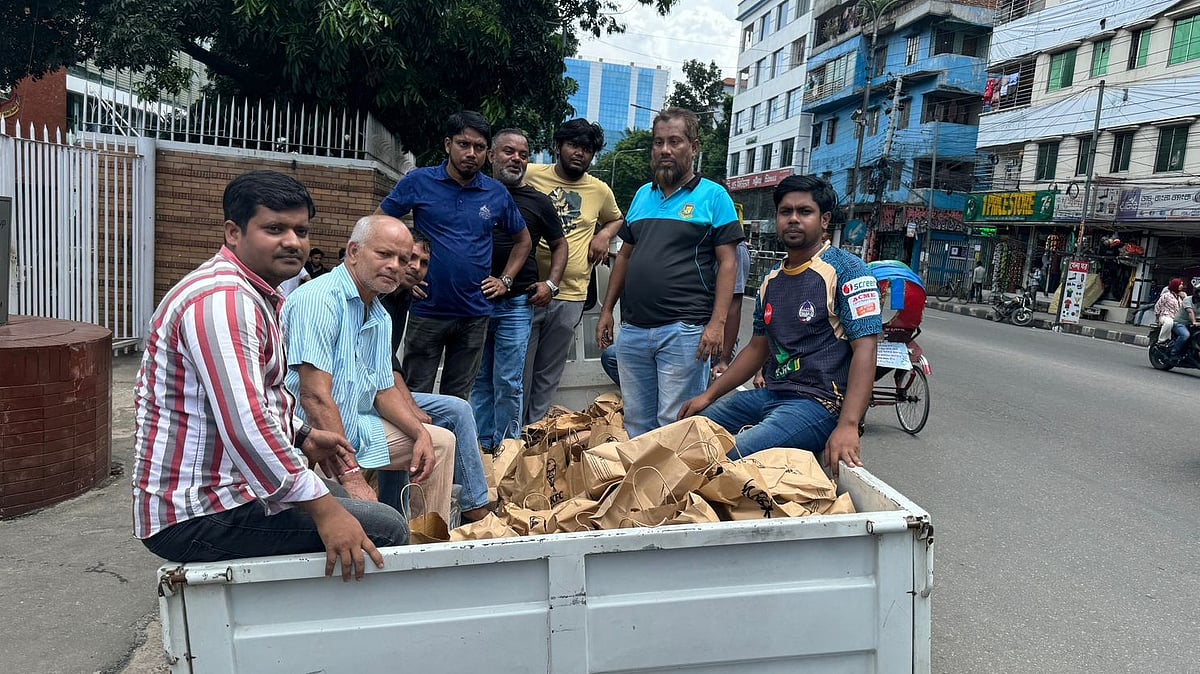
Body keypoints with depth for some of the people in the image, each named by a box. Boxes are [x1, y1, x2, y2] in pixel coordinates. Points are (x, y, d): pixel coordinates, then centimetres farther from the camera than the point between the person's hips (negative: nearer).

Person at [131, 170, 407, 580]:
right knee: (386, 531, -16)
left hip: (216, 491, 11)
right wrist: (323, 510, -29)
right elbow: (244, 426, -31)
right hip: (199, 515, -11)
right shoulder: (222, 299, -21)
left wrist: (301, 437, 12)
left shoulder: (252, 295, 15)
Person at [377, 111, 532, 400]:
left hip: (475, 314, 2)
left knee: (458, 398, 14)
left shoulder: (497, 193, 4)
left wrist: (505, 280, 6)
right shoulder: (419, 181, -3)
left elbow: (523, 240, 17)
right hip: (427, 309, -2)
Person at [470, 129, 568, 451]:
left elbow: (559, 244, 17)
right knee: (479, 381, 8)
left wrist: (551, 283, 3)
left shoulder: (538, 201, 8)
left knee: (508, 384, 0)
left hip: (516, 305, -1)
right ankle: (481, 446, 20)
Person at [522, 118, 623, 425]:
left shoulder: (600, 190, 8)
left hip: (570, 297, 3)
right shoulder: (531, 175, -1)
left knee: (548, 376, 13)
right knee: (519, 371, 4)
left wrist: (605, 234, 5)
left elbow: (616, 219, 27)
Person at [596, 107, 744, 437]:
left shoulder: (713, 196, 0)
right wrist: (607, 310, 14)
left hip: (684, 331, -5)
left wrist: (717, 323, -15)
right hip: (632, 329, 6)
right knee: (636, 422, 13)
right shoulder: (642, 195, 16)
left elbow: (727, 262, -6)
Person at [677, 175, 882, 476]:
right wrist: (709, 395, 13)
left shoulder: (847, 271, -8)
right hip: (770, 395, 8)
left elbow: (864, 350, -16)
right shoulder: (771, 282, 15)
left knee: (730, 457, -28)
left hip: (821, 403, -8)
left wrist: (847, 426, -28)